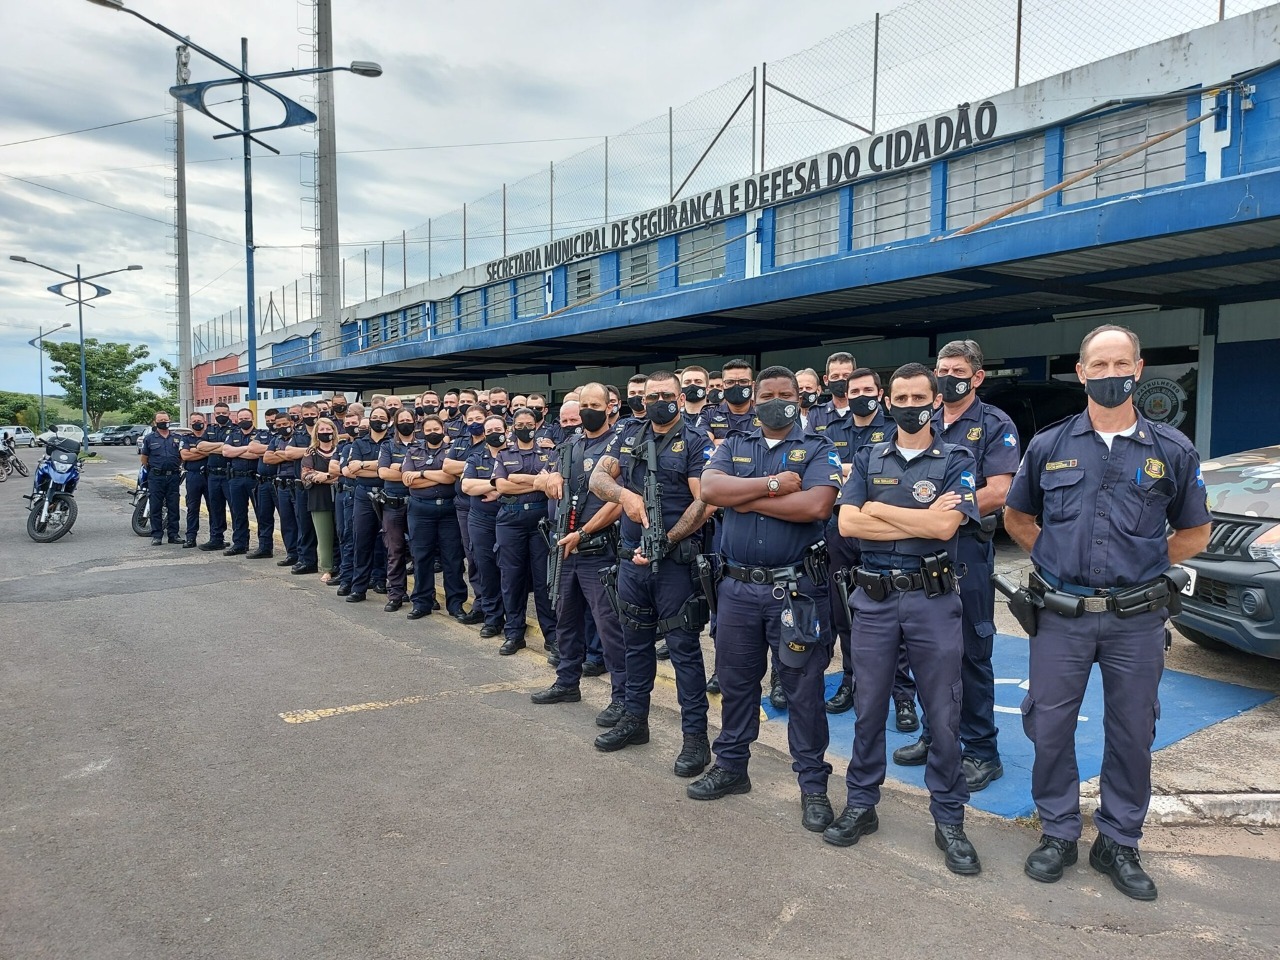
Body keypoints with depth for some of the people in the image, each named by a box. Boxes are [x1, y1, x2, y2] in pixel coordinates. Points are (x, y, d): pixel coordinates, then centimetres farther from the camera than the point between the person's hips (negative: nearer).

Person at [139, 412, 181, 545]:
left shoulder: (177, 438, 10)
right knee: (155, 507, 0)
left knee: (173, 507, 4)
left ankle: (173, 534, 10)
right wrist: (150, 470, 7)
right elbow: (144, 458, 10)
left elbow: (182, 455, 13)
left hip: (173, 476, 2)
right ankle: (156, 535, 5)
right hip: (156, 477, -1)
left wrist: (179, 467, 4)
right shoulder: (149, 438, 6)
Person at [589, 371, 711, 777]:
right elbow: (597, 477, 4)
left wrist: (664, 544, -18)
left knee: (683, 647, 0)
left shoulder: (694, 443, -5)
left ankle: (695, 735, 9)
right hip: (632, 559, 5)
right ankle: (634, 718, 32)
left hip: (675, 561, -5)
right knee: (636, 641, 17)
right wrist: (624, 494, -17)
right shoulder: (628, 436, 11)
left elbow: (703, 502, -12)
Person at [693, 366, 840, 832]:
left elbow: (816, 505, -20)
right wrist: (773, 485, -16)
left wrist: (746, 497, -13)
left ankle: (813, 783, 19)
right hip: (738, 585, 4)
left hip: (797, 588, -3)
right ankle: (731, 766, 33)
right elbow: (709, 488, -10)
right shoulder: (733, 446, 10)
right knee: (735, 679, 16)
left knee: (803, 688, 5)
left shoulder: (818, 450, -1)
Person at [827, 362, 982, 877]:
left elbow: (945, 526, -16)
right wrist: (920, 521, -12)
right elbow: (848, 524, -7)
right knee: (868, 708, 11)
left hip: (932, 599, -2)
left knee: (944, 715, 6)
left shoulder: (956, 460, 1)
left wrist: (879, 509, -8)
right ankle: (861, 805, 26)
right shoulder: (868, 458, 8)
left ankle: (949, 820, 21)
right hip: (874, 598, 2)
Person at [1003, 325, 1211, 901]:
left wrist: (1141, 564, 1)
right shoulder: (1049, 446, 3)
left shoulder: (1171, 451, 2)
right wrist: (1056, 556, 3)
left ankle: (1118, 844, 27)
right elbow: (1016, 516, 15)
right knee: (1049, 728, 6)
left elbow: (1194, 532, 11)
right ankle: (1058, 834, 24)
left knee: (1132, 734, 10)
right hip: (1061, 615, 0)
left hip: (1136, 620, 0)